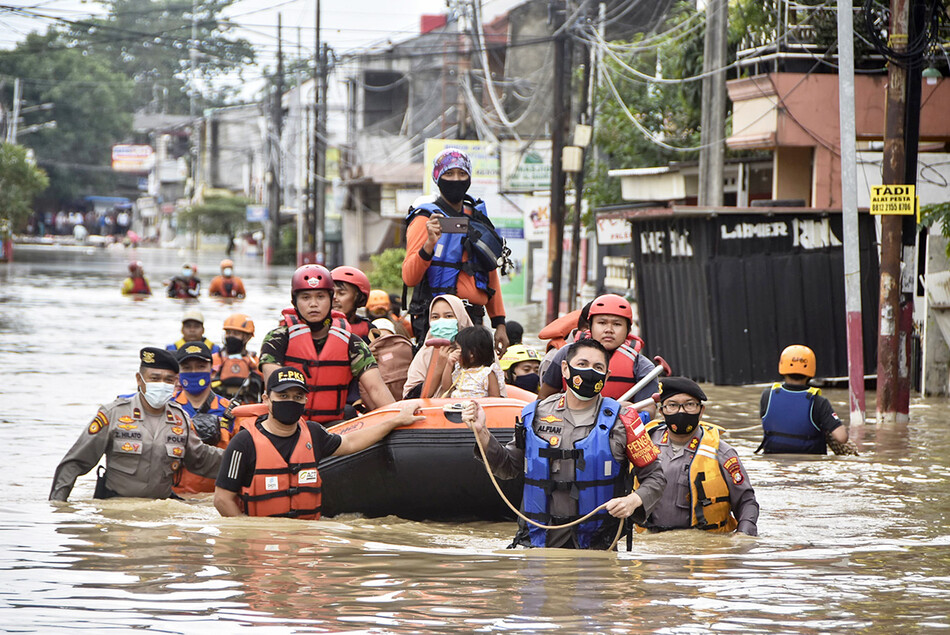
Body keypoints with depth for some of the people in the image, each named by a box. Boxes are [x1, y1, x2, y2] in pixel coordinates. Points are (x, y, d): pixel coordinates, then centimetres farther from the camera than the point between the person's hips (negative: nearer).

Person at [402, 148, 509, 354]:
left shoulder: (477, 219, 18)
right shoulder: (425, 219, -2)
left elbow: (491, 275, 25)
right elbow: (409, 278, -13)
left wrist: (499, 323, 19)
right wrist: (430, 243, -28)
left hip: (474, 319, 6)